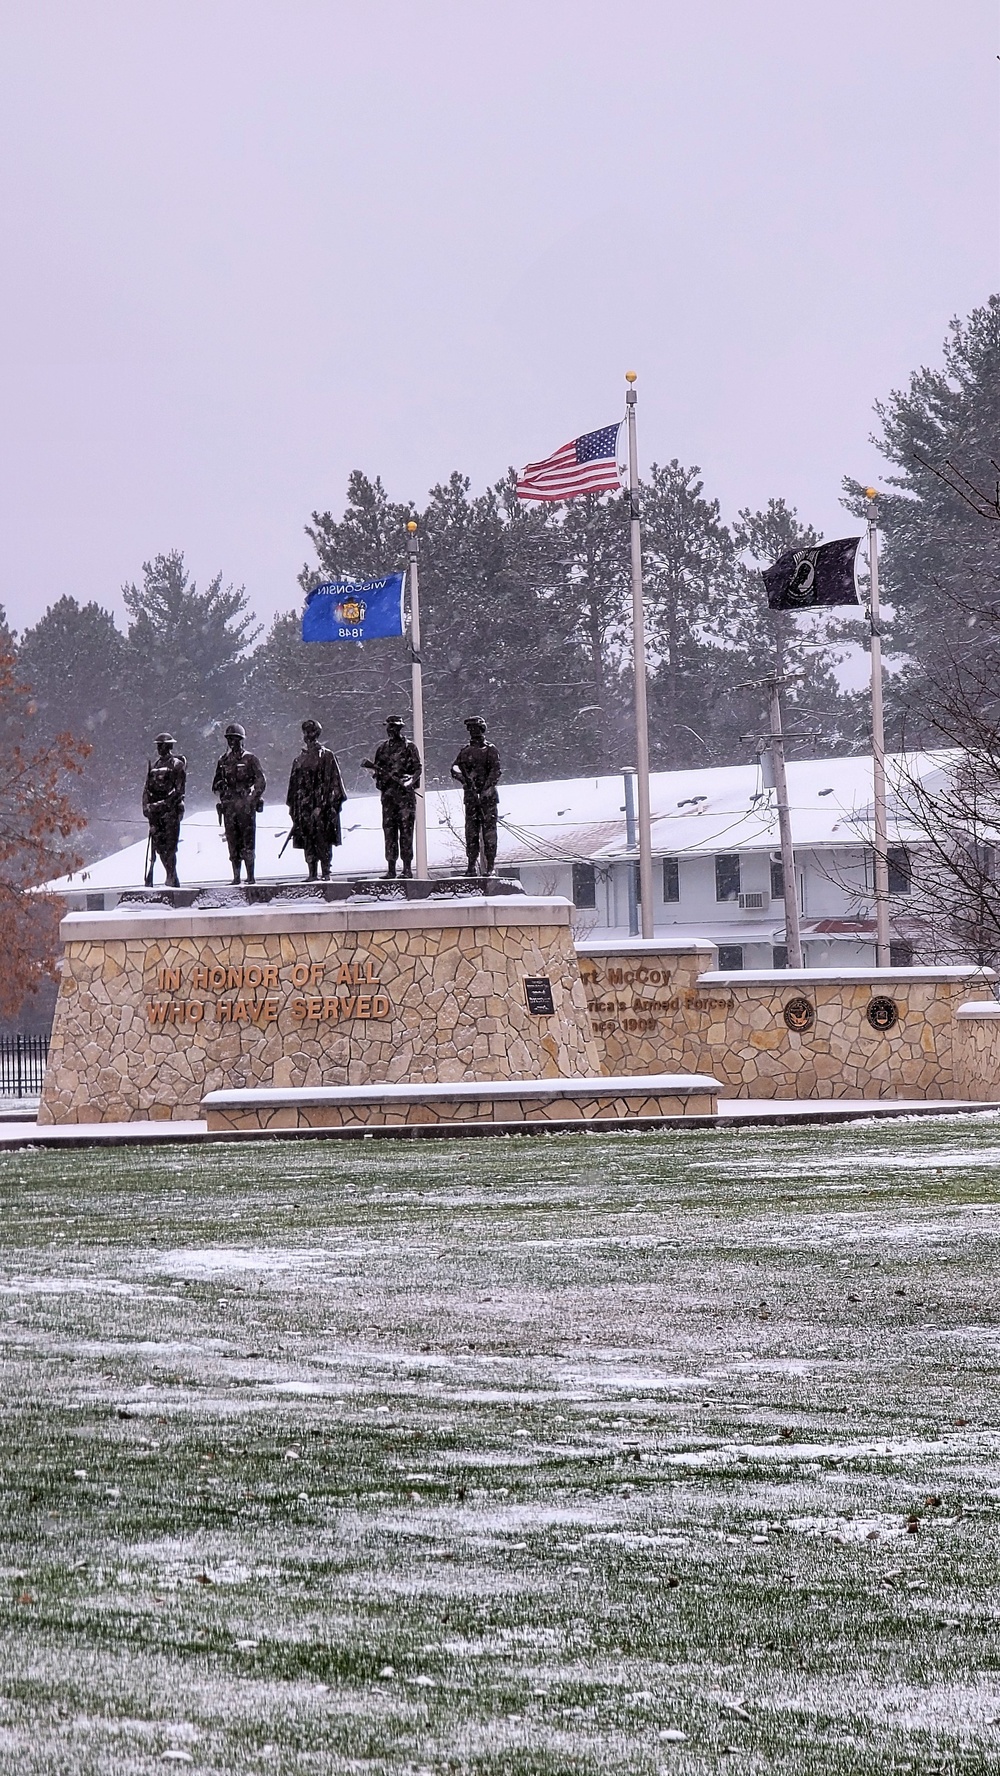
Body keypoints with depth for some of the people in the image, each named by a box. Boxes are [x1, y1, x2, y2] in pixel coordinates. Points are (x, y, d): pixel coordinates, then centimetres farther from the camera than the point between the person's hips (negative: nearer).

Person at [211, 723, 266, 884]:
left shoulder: (250, 759, 1)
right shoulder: (223, 761, 15)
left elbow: (261, 782, -4)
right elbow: (216, 785, 22)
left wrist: (252, 799, -15)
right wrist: (220, 788, 0)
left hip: (246, 805, -5)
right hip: (229, 806, 5)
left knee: (248, 841, -7)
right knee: (233, 842, 4)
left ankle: (250, 876, -5)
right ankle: (236, 876, 8)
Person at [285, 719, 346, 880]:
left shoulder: (327, 756, -2)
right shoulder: (300, 759, 16)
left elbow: (332, 782, -7)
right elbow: (294, 783, 19)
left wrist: (322, 805, -15)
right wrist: (292, 805, 12)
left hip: (321, 806, -6)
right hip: (304, 806, 6)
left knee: (323, 841, -7)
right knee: (307, 842, 5)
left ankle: (326, 873, -5)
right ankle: (312, 874, 8)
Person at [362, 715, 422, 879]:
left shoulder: (409, 747, 3)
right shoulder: (383, 748, 16)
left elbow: (418, 768, -2)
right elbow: (377, 769, 18)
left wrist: (410, 781, -18)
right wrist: (369, 765, -4)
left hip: (405, 792, -4)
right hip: (387, 793, 4)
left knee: (406, 829, -6)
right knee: (389, 829, 1)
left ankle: (407, 867, -5)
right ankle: (391, 868, 2)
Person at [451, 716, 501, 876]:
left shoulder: (490, 750, -1)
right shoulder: (466, 750, 14)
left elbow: (495, 772, -10)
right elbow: (455, 767, 10)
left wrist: (487, 789, -21)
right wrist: (460, 775, -13)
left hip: (488, 796, -5)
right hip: (471, 795, 5)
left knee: (489, 832, -5)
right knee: (471, 832, 4)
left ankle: (489, 867, -5)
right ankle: (472, 866, 6)